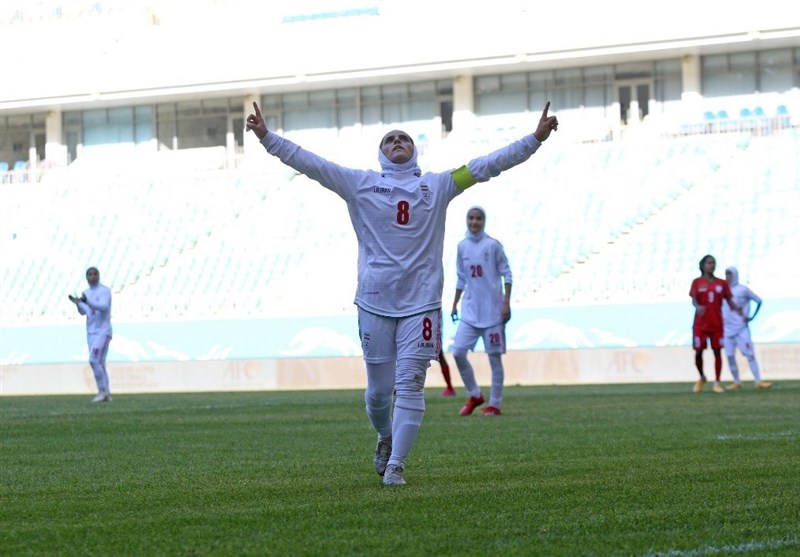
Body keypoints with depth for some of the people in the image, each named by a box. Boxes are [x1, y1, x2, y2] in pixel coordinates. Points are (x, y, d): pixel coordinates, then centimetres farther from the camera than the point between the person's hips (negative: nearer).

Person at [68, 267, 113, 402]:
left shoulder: (104, 291, -9)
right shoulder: (87, 293, 13)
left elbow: (104, 307, -25)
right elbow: (83, 312, 14)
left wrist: (87, 301, -38)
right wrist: (77, 303, -6)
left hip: (103, 331, -8)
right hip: (91, 332, 8)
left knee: (94, 360, -17)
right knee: (99, 363, 8)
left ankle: (103, 391, -10)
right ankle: (106, 394, 12)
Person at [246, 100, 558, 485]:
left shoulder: (437, 185, 11)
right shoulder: (361, 184, 8)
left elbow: (487, 165, 7)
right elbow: (309, 163, 3)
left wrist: (534, 139, 1)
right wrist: (267, 137, -5)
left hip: (421, 303, 0)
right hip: (374, 302, 0)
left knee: (410, 385, -7)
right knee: (378, 389, 7)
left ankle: (396, 464, 0)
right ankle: (385, 438, 37)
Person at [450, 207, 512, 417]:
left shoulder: (493, 245, -6)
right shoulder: (462, 246, 7)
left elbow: (507, 274, -4)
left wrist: (506, 302, -11)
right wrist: (455, 304, 14)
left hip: (492, 310, -4)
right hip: (470, 310, 4)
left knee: (494, 356, 1)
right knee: (458, 352, -6)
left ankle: (494, 404, 9)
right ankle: (474, 395, 12)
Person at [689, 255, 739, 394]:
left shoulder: (722, 283, 7)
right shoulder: (697, 282, 2)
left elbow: (730, 302, 6)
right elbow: (693, 299, -10)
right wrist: (698, 307, -33)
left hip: (717, 324, 1)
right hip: (700, 324, -1)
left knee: (717, 351, -2)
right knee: (698, 352, -1)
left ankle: (717, 383, 3)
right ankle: (702, 378, 24)